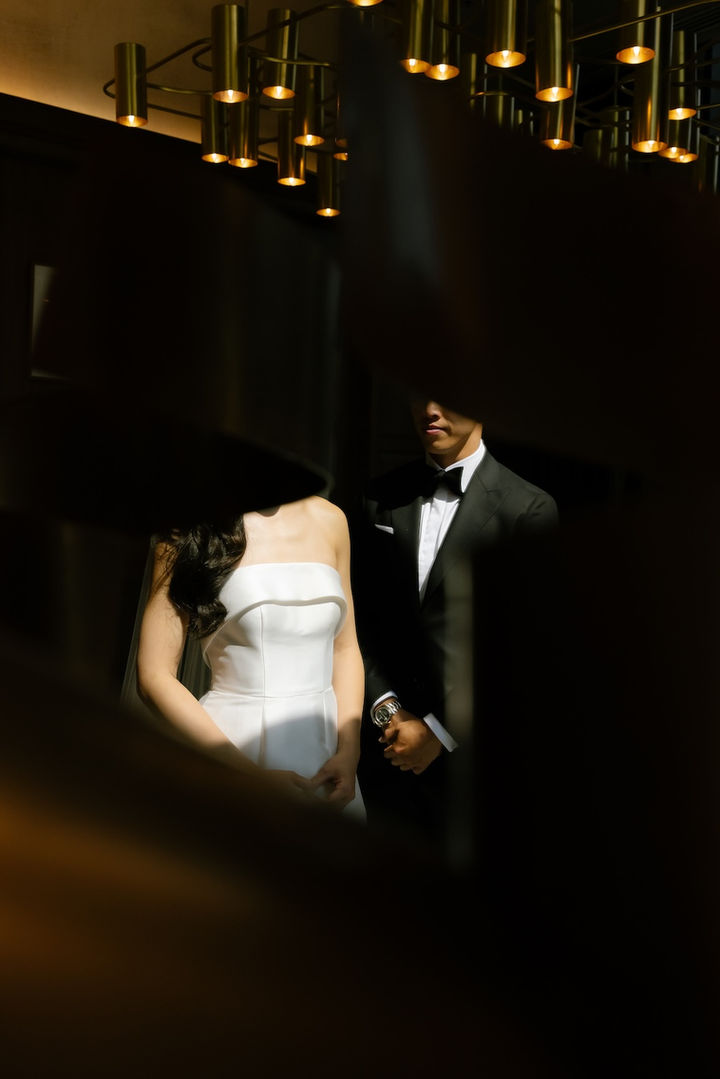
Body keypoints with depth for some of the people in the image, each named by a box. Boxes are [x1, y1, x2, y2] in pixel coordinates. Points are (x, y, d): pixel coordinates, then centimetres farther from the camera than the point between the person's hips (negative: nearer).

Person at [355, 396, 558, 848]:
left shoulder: (530, 510, -7)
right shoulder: (383, 498, 8)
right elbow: (365, 619, 11)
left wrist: (439, 729, -10)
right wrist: (386, 708, -3)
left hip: (469, 747, -3)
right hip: (390, 743, 4)